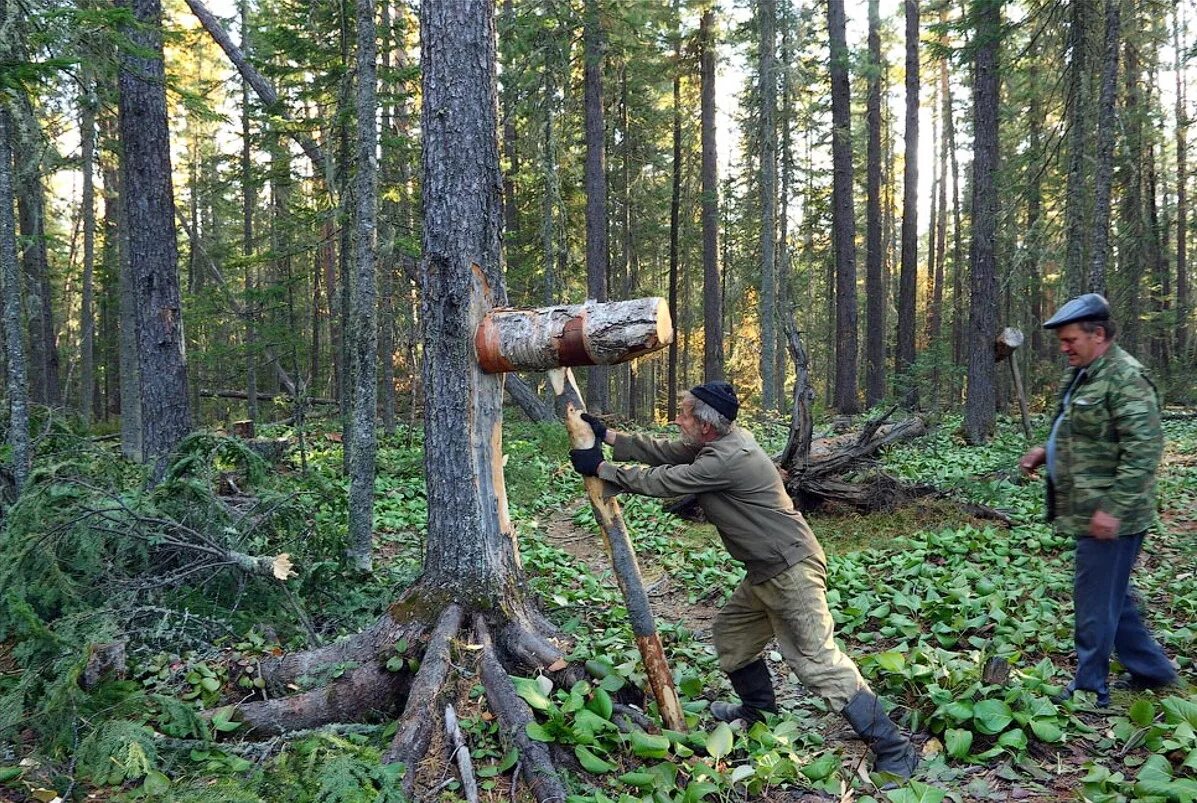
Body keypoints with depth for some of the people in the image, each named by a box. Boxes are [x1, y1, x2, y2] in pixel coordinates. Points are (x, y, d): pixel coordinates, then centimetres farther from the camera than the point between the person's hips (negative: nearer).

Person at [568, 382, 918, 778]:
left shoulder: (727, 459, -25)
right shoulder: (716, 442, 4)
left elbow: (660, 481, -19)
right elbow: (661, 451, 12)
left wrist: (600, 468, -9)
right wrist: (607, 435, 8)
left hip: (790, 570, -10)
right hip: (766, 570, 10)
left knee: (817, 661, -9)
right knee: (731, 633, 22)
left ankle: (894, 750, -1)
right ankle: (759, 709, 42)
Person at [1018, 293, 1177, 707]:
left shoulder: (1125, 377, -18)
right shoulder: (1083, 375, 14)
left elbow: (1143, 449, -24)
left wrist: (1113, 507, -25)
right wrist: (1047, 451, 9)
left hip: (1108, 516, -10)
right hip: (1088, 512, 10)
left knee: (1096, 602, 1)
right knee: (1114, 595, 20)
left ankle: (1090, 689, 14)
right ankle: (1152, 669, 35)